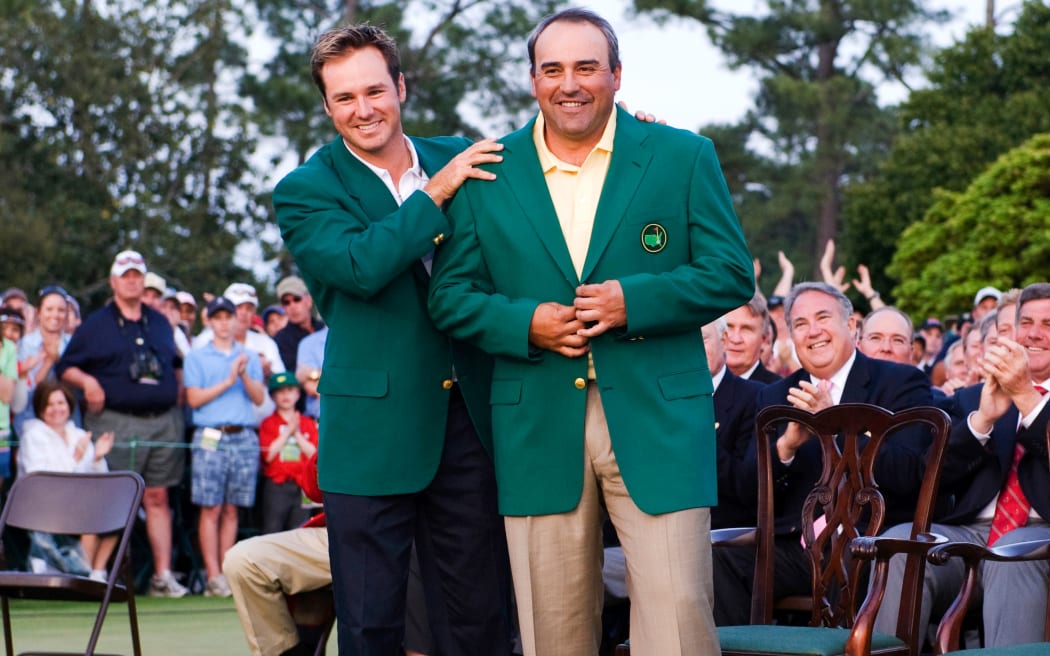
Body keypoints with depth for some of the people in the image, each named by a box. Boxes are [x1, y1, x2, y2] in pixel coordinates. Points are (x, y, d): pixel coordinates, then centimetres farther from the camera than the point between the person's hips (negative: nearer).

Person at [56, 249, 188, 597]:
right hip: (116, 422, -4)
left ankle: (163, 575, 5)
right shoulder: (96, 324, 4)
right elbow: (65, 366, 4)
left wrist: (179, 392, 11)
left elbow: (177, 363, 28)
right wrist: (86, 382, -14)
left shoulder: (160, 323, 17)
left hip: (163, 421, 4)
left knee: (157, 497, 4)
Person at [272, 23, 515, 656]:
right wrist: (436, 193, -11)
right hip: (373, 431, -3)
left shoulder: (459, 159, 11)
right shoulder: (305, 191, -2)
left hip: (470, 420, 4)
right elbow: (361, 266, -19)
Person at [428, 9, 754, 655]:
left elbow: (732, 274, 1)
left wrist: (633, 300, -14)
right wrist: (525, 322, -10)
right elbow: (451, 292, 9)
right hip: (538, 427, 2)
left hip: (658, 423, -1)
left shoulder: (683, 157, 5)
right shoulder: (489, 173, 8)